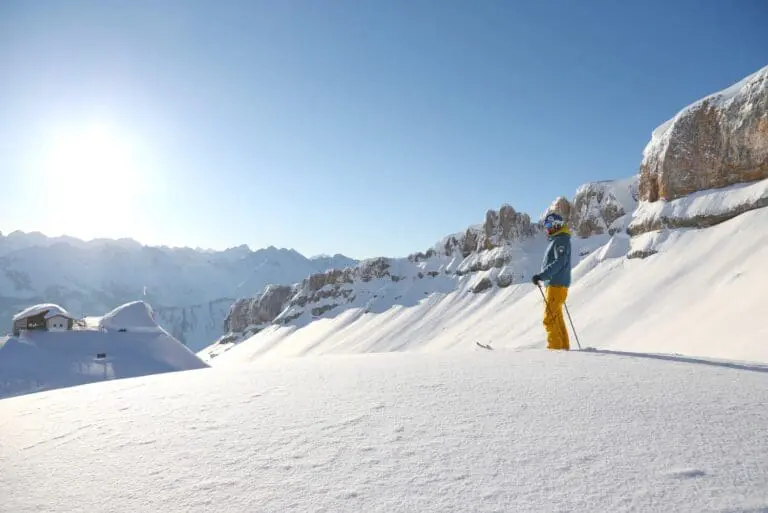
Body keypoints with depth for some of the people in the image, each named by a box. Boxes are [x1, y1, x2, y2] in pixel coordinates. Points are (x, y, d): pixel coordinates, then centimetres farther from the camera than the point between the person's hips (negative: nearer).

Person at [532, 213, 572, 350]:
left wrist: (541, 275, -27)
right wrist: (542, 276, 17)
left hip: (556, 285, -10)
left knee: (549, 318, -9)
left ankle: (555, 347, -7)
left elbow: (559, 263, -23)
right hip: (555, 284, 10)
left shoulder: (561, 240, -12)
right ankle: (564, 346, 18)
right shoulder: (556, 240, 19)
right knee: (557, 318, 13)